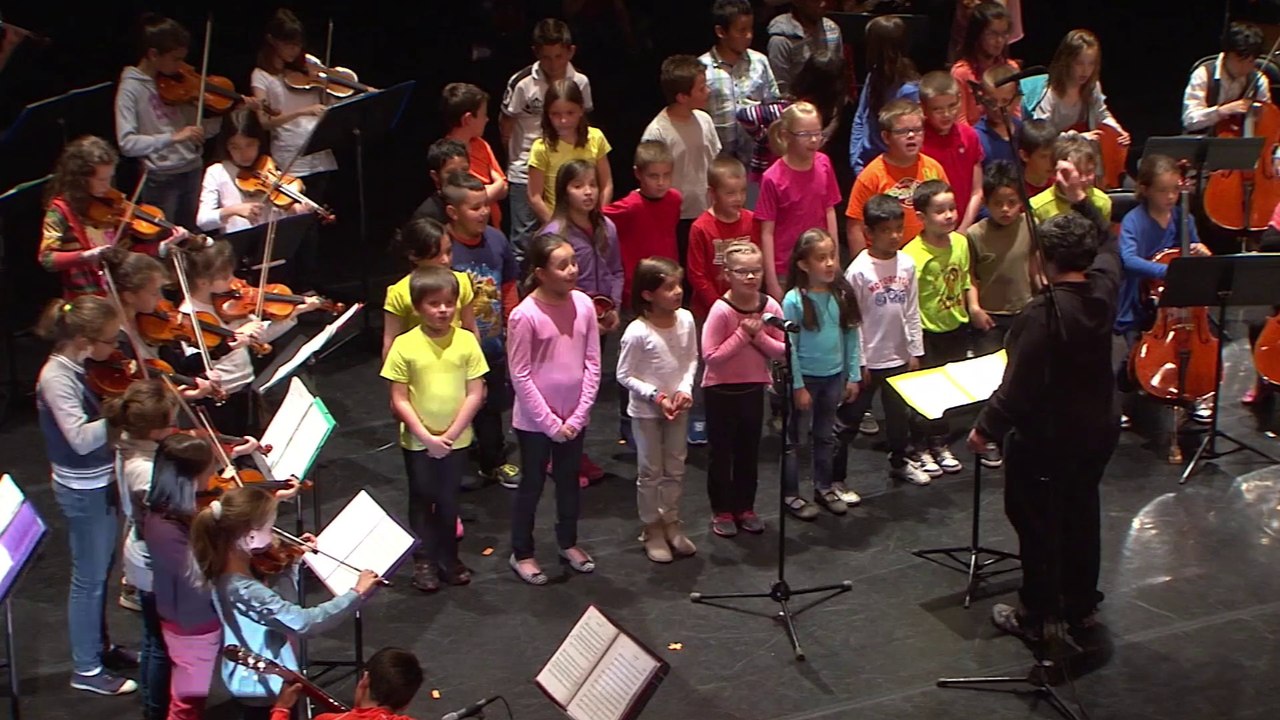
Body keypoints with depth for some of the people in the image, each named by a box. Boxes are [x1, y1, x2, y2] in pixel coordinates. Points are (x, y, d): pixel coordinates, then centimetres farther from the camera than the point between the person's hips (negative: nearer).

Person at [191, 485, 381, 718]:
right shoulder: (245, 591, -36)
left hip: (249, 679, 10)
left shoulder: (225, 570, -6)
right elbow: (304, 623, -38)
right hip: (266, 686, -10)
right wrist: (357, 594, -34)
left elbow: (273, 600, 8)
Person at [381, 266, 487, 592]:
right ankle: (424, 561, 24)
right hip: (417, 441, -1)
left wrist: (449, 434, -12)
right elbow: (399, 399, -9)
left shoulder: (466, 341, -8)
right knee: (422, 500, 12)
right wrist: (426, 436, -15)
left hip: (456, 439, 1)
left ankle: (448, 557, 30)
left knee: (448, 500, 15)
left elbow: (475, 394, -7)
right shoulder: (405, 345, -11)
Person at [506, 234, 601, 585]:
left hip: (573, 416, 4)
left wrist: (579, 415, -6)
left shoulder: (583, 304, -7)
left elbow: (592, 364, -1)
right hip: (535, 420, -4)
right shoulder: (525, 315, -20)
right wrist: (550, 422, -14)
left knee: (569, 479, 20)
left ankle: (568, 542, 39)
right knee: (532, 483, 10)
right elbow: (520, 376, -15)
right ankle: (521, 553, 26)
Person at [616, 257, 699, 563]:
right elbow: (624, 375, -15)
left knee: (676, 468, 16)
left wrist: (686, 388, -11)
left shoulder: (686, 320, -8)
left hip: (677, 408, 5)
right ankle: (652, 529, 22)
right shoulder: (637, 332, -24)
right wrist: (656, 396, -21)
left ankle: (671, 523, 32)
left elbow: (692, 359, 4)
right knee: (650, 472, 8)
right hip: (646, 411, -5)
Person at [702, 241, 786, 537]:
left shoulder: (770, 306, -8)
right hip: (721, 389, -4)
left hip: (754, 387, 4)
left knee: (749, 450, 16)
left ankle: (745, 507, 30)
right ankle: (722, 510, 22)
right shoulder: (721, 310, -21)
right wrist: (742, 334, -23)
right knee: (721, 451, 9)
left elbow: (782, 350, -4)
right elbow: (710, 356, -23)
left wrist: (759, 336, -19)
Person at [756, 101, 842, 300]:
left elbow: (829, 212, 8)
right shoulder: (773, 178, -12)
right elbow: (767, 233, -10)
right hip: (785, 271, -4)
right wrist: (771, 282, -11)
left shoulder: (824, 164, 0)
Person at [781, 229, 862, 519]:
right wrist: (798, 386, -13)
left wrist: (853, 375, 2)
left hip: (834, 376, 5)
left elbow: (852, 337, 3)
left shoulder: (842, 294, -3)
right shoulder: (794, 300, -16)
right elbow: (789, 347, -14)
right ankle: (790, 495, 18)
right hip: (805, 378, -5)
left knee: (825, 436, 19)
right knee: (795, 438, 8)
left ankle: (824, 488, 33)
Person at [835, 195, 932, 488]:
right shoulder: (858, 271, -16)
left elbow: (912, 312, 7)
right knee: (849, 418, 3)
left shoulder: (907, 264, -1)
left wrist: (915, 351, 7)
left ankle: (901, 461, 42)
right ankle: (835, 477, 11)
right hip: (868, 361, -5)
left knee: (900, 413, 22)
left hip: (898, 357, 5)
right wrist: (859, 362, -11)